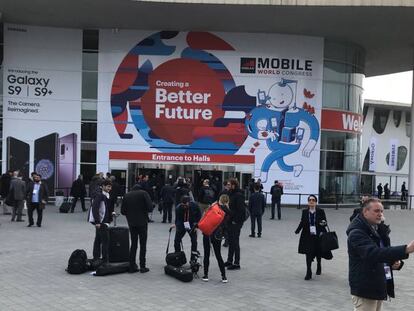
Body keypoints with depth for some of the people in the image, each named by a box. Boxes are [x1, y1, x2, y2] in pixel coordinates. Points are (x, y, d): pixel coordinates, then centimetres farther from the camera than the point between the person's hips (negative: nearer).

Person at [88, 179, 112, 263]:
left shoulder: (106, 196, 14)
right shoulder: (99, 196, -14)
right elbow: (94, 208, -20)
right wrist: (97, 222, -23)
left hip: (104, 221, 9)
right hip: (101, 222, -9)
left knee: (98, 240, 15)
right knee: (105, 240, -9)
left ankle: (96, 258, 23)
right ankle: (105, 259, -5)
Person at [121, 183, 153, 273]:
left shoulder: (126, 195, 8)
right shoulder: (144, 193, -3)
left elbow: (122, 211, 3)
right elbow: (150, 207, -14)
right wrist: (144, 211, 6)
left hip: (131, 223, 4)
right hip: (142, 222, -3)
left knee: (133, 244, 12)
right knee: (143, 244, 4)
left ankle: (132, 266, 11)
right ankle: (142, 266, 4)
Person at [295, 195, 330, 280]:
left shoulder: (320, 211, -6)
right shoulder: (304, 212, 0)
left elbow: (325, 223, -1)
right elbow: (302, 222, 7)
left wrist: (323, 223, -24)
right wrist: (297, 230, -6)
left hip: (318, 236, 0)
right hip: (308, 236, 0)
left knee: (318, 253, 17)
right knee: (308, 254, -6)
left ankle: (319, 266, 47)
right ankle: (308, 273, 2)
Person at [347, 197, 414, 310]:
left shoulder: (380, 230, 13)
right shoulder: (356, 233, -18)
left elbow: (385, 252, 23)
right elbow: (373, 253, -34)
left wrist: (395, 262, -2)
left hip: (379, 287, 9)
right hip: (365, 289, -9)